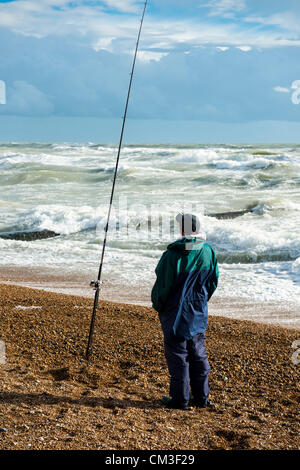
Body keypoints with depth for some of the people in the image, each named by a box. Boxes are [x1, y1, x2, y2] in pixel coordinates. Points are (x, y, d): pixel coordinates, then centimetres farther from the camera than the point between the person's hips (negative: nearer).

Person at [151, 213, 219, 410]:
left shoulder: (172, 255, -18)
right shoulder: (209, 252, -3)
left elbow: (162, 285, -12)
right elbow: (213, 282, 7)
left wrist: (158, 306, 5)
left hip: (176, 314, -5)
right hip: (199, 313, 5)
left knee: (177, 356, 4)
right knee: (198, 355, 16)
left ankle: (180, 399, 10)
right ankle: (201, 397, 23)